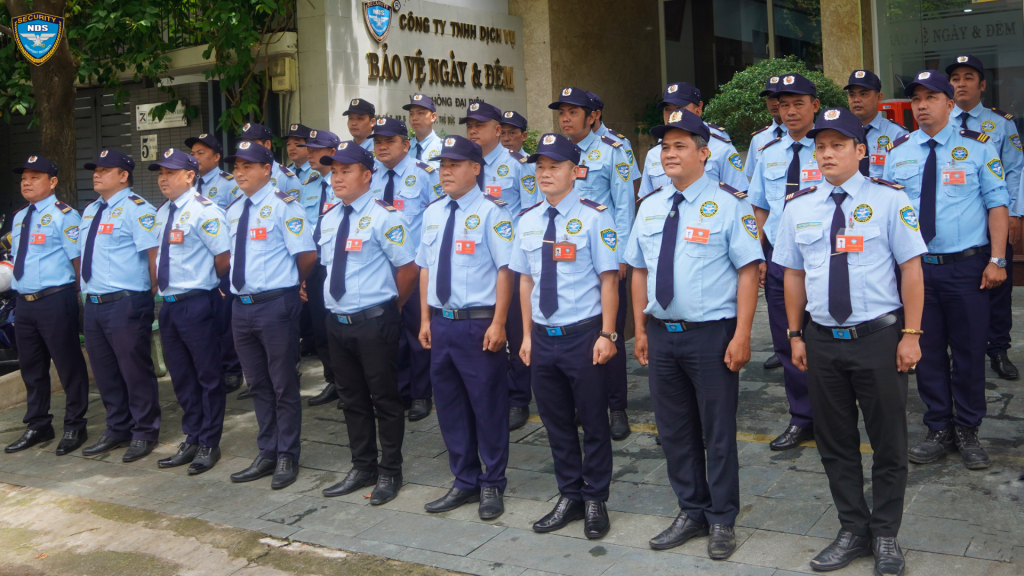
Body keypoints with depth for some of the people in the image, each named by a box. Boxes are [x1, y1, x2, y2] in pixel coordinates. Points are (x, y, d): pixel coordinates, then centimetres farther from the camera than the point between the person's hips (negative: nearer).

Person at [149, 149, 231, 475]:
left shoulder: (203, 210, -13)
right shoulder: (162, 213, 13)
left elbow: (224, 257, -16)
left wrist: (205, 284, -2)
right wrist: (159, 289, 12)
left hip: (197, 303, -8)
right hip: (169, 303, 8)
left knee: (208, 375, 3)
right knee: (181, 376, 16)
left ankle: (209, 444, 15)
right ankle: (192, 440, 28)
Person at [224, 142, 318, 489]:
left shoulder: (282, 206, -10)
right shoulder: (234, 211, 12)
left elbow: (308, 255, -13)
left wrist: (291, 282, 1)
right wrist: (239, 284, 11)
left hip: (276, 304, -7)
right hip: (242, 304, 7)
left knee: (283, 385, 3)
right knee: (257, 384, 15)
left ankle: (287, 457, 16)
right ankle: (267, 454, 27)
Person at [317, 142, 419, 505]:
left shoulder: (382, 217, -12)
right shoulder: (328, 219, 10)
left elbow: (408, 267, -10)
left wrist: (390, 308, 0)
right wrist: (339, 310, 15)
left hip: (374, 322, -7)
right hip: (338, 321, 7)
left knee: (384, 398, 4)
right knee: (352, 398, 16)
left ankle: (389, 474, 18)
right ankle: (362, 468, 30)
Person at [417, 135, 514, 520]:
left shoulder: (490, 212, -9)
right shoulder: (432, 213, 11)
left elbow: (504, 269, -13)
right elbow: (425, 268, 15)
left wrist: (498, 324, -17)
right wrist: (426, 319, 11)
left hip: (479, 324, -6)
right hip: (441, 323, 7)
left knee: (488, 406, 4)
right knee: (449, 405, 14)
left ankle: (492, 485, 21)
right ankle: (464, 482, 29)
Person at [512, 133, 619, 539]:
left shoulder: (593, 216, -7)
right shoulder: (528, 220, 8)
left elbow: (608, 278, -8)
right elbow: (526, 279, 12)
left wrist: (606, 334, -12)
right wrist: (527, 334, 10)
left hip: (583, 335, -5)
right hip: (543, 336, 5)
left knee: (593, 421, 7)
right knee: (555, 421, 14)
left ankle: (595, 501, 23)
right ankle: (569, 497, 30)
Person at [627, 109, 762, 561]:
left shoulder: (728, 203, -7)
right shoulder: (650, 206, 10)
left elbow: (748, 271, -10)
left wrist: (741, 335, -16)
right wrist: (640, 330, 11)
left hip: (711, 334, -5)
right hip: (662, 333, 6)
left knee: (718, 431, 5)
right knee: (674, 430, 14)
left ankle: (722, 521, 22)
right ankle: (691, 513, 31)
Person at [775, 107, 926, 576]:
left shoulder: (888, 199, -5)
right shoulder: (798, 207, 5)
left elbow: (911, 269, -5)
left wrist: (910, 334, -9)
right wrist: (796, 335, 8)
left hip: (879, 338, -3)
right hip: (822, 342, 3)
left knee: (888, 441, 8)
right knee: (835, 442, 12)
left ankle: (885, 536, 25)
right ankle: (853, 531, 28)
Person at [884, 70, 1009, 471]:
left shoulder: (976, 146, 2)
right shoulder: (896, 152, 8)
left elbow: (997, 203, -1)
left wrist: (997, 260, -9)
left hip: (966, 266, -2)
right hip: (915, 267, 2)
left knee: (969, 350, 5)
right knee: (927, 351, 8)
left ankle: (967, 431, 21)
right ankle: (939, 430, 22)